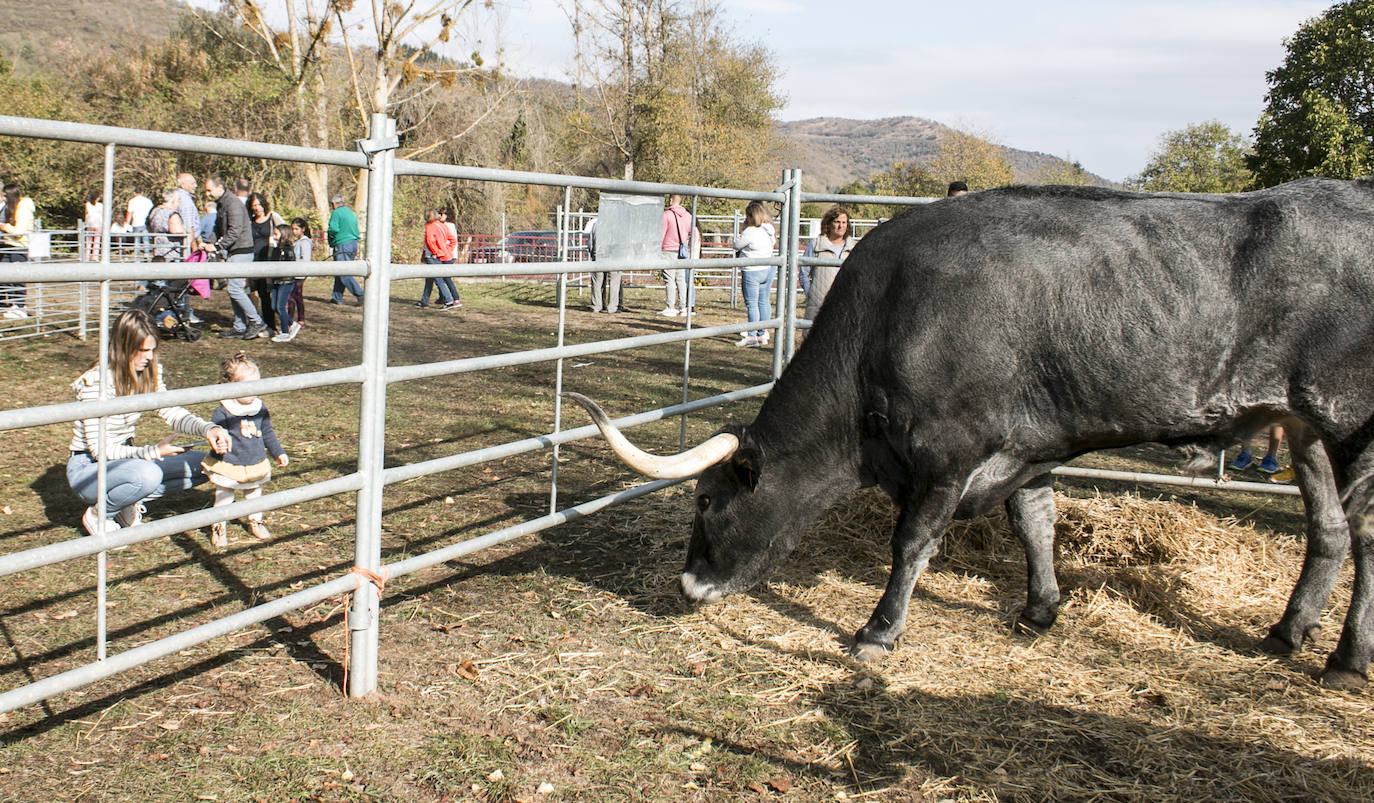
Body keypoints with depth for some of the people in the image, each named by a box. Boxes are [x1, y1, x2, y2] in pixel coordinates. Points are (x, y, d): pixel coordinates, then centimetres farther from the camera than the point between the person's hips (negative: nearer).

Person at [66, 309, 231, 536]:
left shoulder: (148, 373, -4)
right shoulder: (96, 382, -24)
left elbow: (172, 412, -7)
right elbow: (99, 449, -25)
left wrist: (207, 429, -28)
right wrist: (153, 452, -34)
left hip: (124, 458, 7)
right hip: (88, 468, -7)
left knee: (202, 464, -6)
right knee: (148, 473, -37)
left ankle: (130, 501, 2)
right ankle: (98, 514, -9)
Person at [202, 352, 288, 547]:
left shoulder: (260, 408, 0)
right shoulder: (223, 411, -16)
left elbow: (268, 433, 10)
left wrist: (279, 453, 12)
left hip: (256, 464, 4)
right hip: (229, 465, -4)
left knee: (254, 494, 20)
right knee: (223, 496, 6)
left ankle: (255, 521, 41)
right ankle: (219, 526, 25)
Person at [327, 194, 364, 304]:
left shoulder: (336, 213, -7)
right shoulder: (351, 213, 17)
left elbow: (333, 229, -19)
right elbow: (356, 231, 18)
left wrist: (330, 240, 1)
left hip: (342, 245, -8)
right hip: (354, 243, 8)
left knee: (344, 274, -8)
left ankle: (360, 294, -18)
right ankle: (337, 297, 17)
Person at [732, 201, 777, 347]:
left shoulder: (750, 231, -18)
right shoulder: (769, 230, 6)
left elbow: (737, 245, -8)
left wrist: (742, 231, 7)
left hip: (753, 271, -8)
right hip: (769, 268, 8)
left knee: (752, 304, -3)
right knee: (763, 302, 12)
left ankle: (752, 336, -2)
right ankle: (762, 333, 17)